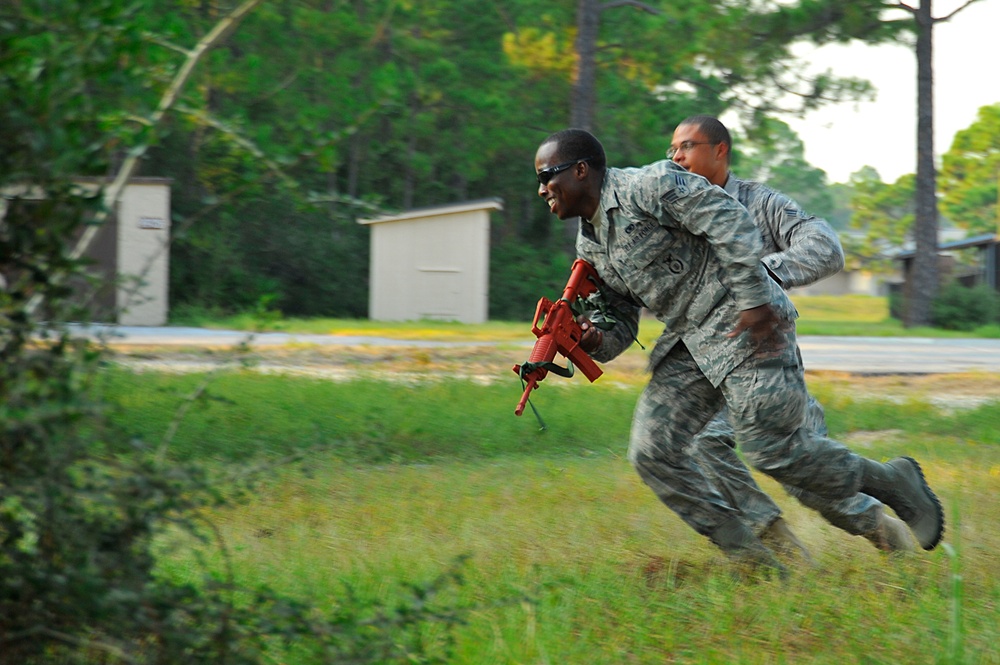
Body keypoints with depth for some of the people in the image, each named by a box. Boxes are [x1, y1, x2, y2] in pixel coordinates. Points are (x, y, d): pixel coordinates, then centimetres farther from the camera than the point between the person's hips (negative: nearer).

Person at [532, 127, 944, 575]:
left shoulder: (647, 186, -13)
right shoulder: (589, 246, 13)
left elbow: (728, 220, -18)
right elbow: (620, 323, 16)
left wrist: (754, 298, -23)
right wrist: (594, 342, -8)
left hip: (744, 324, -9)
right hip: (689, 343, 9)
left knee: (774, 449, -12)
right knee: (652, 451, -4)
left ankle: (894, 483, 9)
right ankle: (746, 556, 2)